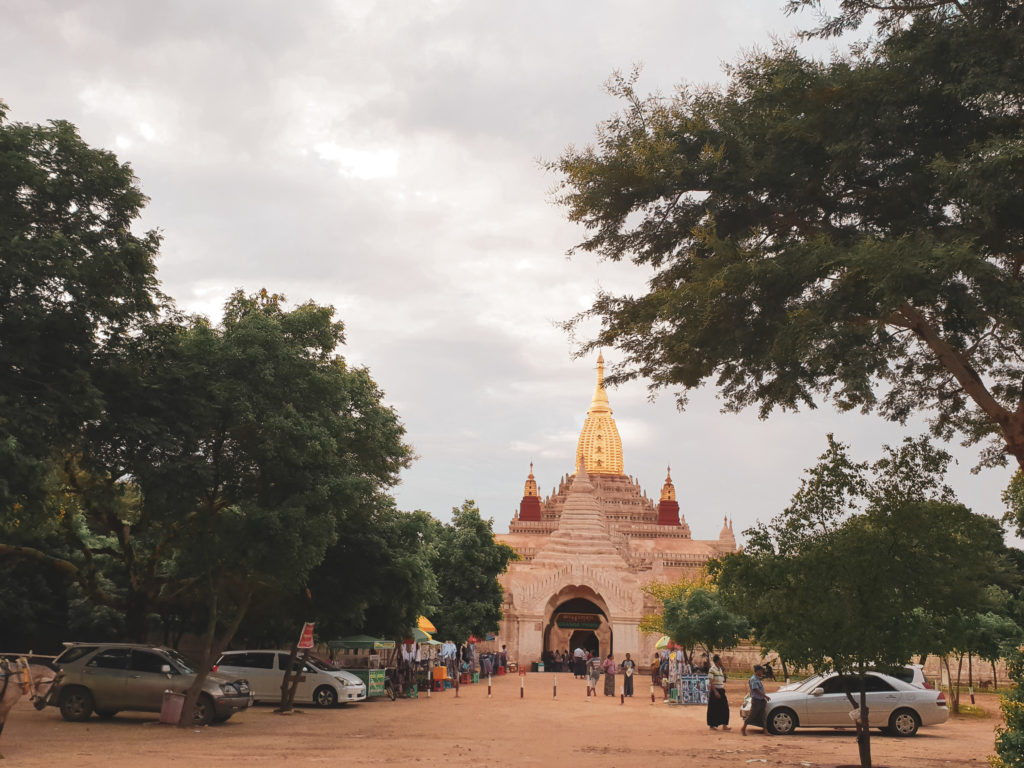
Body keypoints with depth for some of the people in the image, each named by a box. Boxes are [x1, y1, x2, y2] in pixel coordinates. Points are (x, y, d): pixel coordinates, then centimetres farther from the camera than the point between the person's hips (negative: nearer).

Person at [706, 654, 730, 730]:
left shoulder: (720, 669, 13)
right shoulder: (712, 669, -13)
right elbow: (710, 682, -18)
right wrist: (715, 692, -23)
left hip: (721, 691, 8)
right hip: (714, 691, -8)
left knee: (724, 708, 3)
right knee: (713, 709, 0)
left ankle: (724, 725, 8)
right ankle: (712, 725, 11)